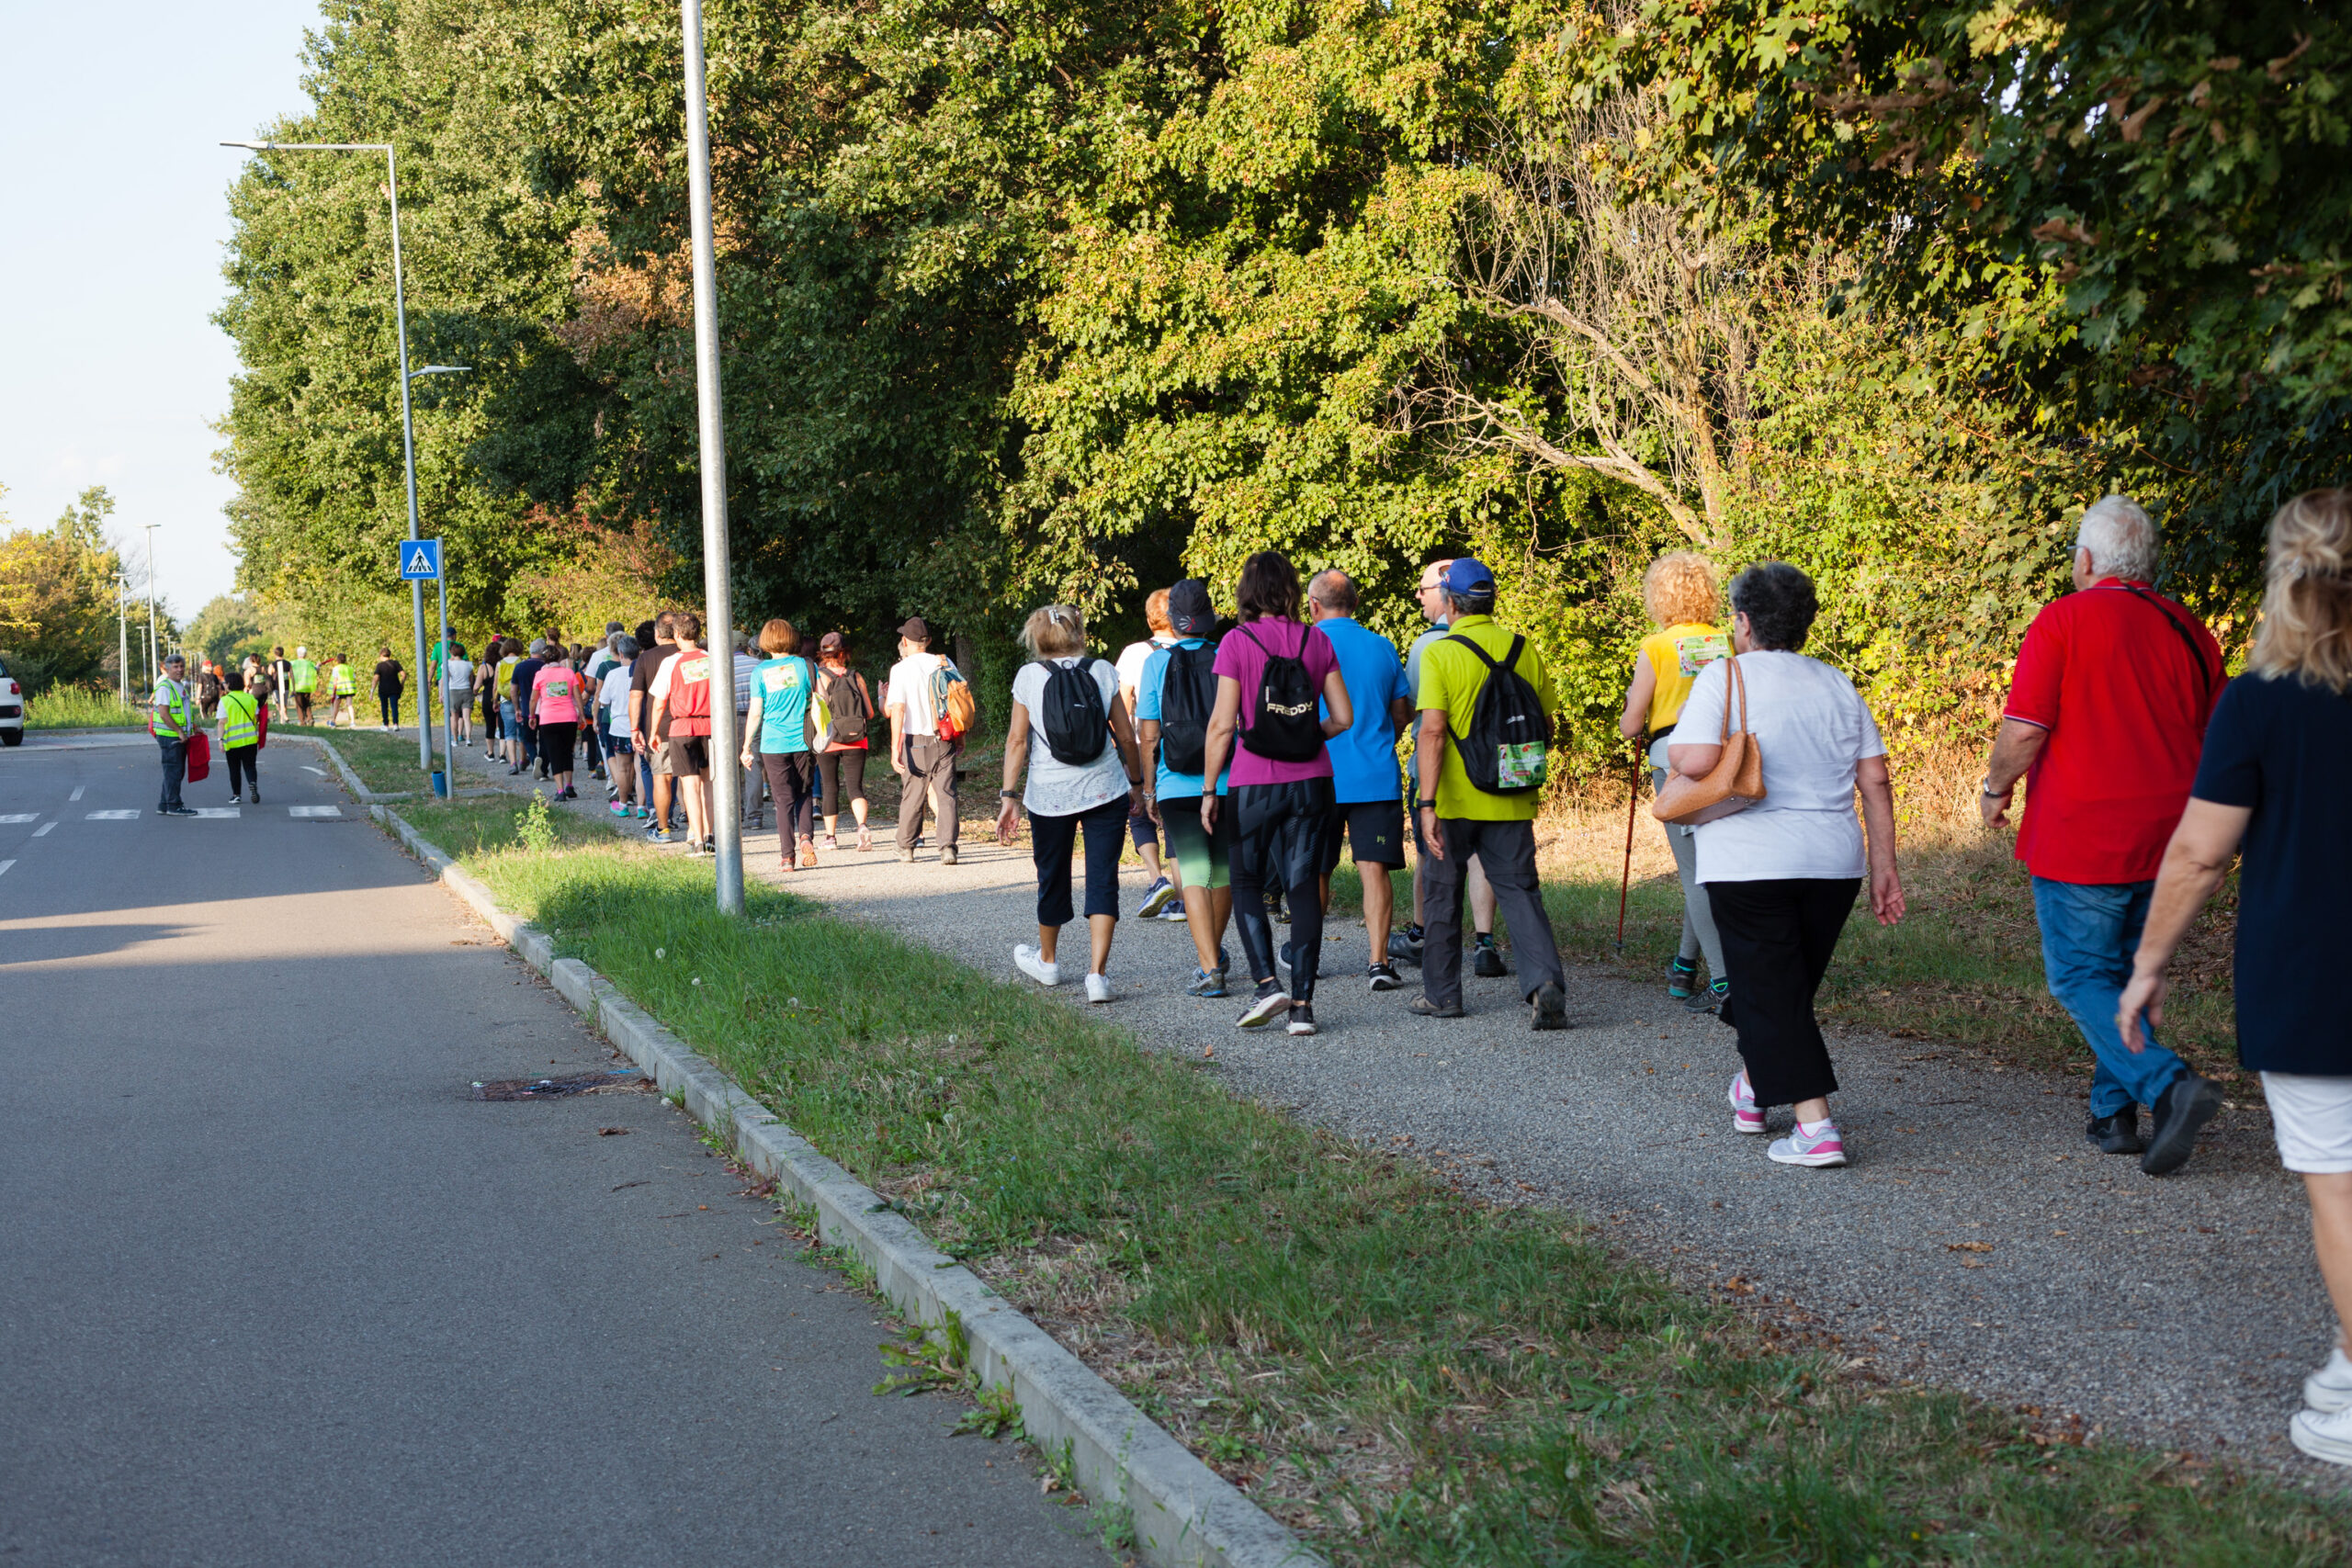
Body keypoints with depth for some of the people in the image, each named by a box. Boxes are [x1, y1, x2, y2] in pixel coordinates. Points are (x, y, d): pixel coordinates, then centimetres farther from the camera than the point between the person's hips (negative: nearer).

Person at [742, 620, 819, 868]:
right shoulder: (805, 665, 1)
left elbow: (755, 713, -1)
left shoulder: (760, 671, -2)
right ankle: (806, 836, -7)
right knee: (804, 794, 15)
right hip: (803, 742, 1)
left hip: (773, 744, -1)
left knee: (784, 799, 4)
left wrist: (747, 748, 7)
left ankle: (787, 855, 2)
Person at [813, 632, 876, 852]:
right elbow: (870, 712, 2)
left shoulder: (820, 677, -6)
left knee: (831, 788, 11)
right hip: (856, 742, 1)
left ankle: (830, 836, 16)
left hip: (828, 742, -1)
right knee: (855, 786, 0)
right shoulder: (856, 677, 1)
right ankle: (862, 825, -24)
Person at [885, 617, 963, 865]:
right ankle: (948, 847, -10)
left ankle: (906, 847, 24)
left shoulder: (901, 669, -6)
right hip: (945, 740, 2)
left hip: (916, 741, -2)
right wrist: (960, 737, 16)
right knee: (946, 793, 2)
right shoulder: (944, 663, 4)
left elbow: (897, 710, -12)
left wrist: (895, 748, -10)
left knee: (912, 795, 11)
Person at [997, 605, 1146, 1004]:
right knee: (1103, 880, 0)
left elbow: (1017, 740, -5)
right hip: (1104, 791, 0)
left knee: (1052, 877, 16)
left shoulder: (1029, 676, -2)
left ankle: (1047, 960, 37)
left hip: (1050, 794, 0)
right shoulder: (1103, 671, 0)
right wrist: (1136, 782, 16)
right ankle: (1097, 973, -10)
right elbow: (1125, 736, 3)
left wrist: (1009, 795, -2)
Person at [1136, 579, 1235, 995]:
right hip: (1227, 785, 2)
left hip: (1177, 787, -2)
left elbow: (1148, 735, -3)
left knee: (1194, 875, -3)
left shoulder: (1157, 662, -3)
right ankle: (1213, 952, 35)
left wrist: (1149, 789, 6)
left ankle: (1209, 969, -14)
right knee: (1223, 871, 17)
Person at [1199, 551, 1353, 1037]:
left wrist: (1208, 789, -2)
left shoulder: (1237, 642, -6)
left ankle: (1268, 982, -4)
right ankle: (1302, 1002, 3)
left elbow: (1223, 724, -9)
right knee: (1303, 885, 6)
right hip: (1311, 781, 3)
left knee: (1247, 884, 12)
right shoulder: (1316, 642, 4)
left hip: (1255, 784, -3)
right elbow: (1343, 717, 5)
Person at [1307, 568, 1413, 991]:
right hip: (1377, 777, 1)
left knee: (1315, 869, 14)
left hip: (1320, 777, -1)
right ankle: (1378, 961, -10)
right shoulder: (1383, 647, 5)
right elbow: (1403, 711, 10)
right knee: (1374, 868, -2)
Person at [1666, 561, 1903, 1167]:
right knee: (1791, 984, 21)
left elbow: (1696, 760, -21)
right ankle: (1751, 1091, 40)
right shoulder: (1837, 684, 10)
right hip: (1835, 863, 6)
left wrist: (1671, 751, 2)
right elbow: (1876, 781, 7)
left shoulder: (1724, 676, -6)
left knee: (1771, 994, 1)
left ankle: (1816, 1128, -6)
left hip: (1750, 864, -5)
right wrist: (1884, 864, 11)